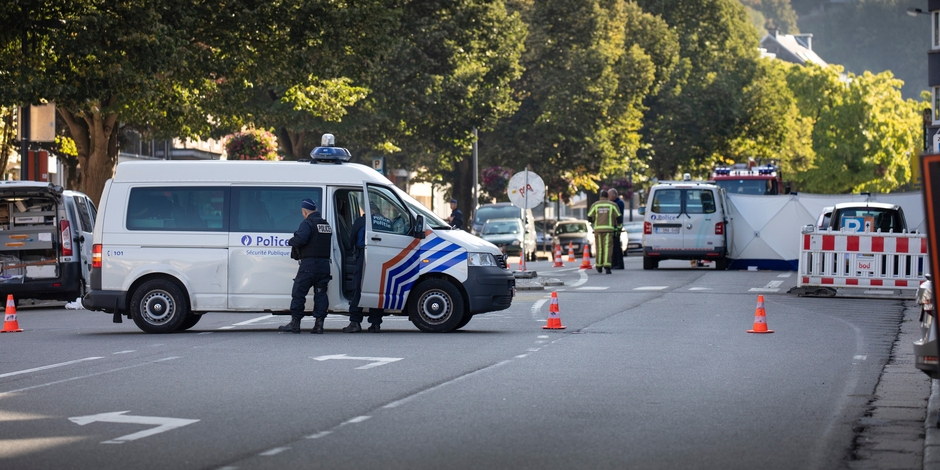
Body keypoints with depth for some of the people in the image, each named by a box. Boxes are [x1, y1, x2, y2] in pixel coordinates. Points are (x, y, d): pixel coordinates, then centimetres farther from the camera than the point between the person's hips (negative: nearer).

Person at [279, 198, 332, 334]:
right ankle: (319, 324, 3)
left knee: (298, 292, -2)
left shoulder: (307, 223, -8)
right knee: (320, 293, 8)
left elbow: (300, 239, -22)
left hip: (309, 263, -7)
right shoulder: (326, 224, 17)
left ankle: (295, 323, -2)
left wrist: (290, 241, -2)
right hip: (324, 263, 7)